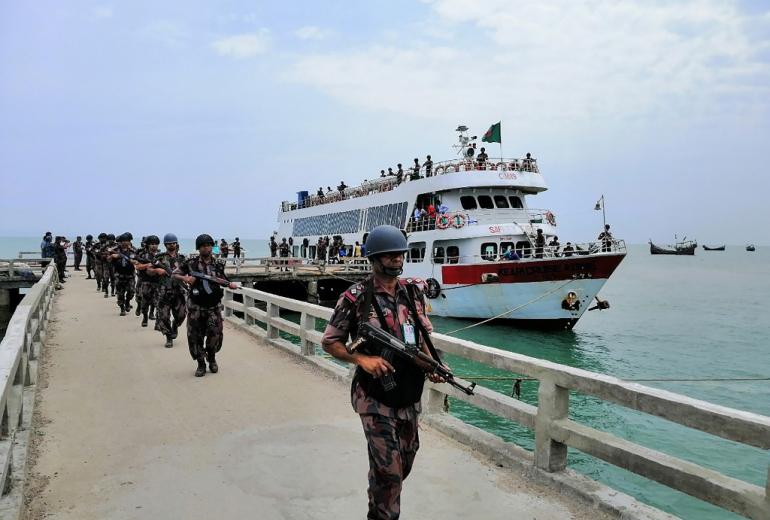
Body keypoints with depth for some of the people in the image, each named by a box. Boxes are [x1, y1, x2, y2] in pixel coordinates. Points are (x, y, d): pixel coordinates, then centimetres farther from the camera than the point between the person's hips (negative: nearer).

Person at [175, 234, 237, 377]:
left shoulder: (218, 264, 4)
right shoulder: (191, 263, -3)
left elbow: (223, 280, 15)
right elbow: (175, 274, 2)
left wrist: (230, 284, -7)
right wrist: (185, 278, -18)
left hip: (214, 306, 1)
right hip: (196, 306, -1)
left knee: (215, 333, -7)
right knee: (195, 335, 3)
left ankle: (212, 358, 22)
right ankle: (201, 364, 19)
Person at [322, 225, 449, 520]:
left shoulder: (413, 292, 3)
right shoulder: (355, 298, -12)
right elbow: (329, 342, -7)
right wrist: (362, 359, -21)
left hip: (410, 393, 6)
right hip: (375, 396, -6)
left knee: (406, 459, 21)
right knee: (388, 468, -3)